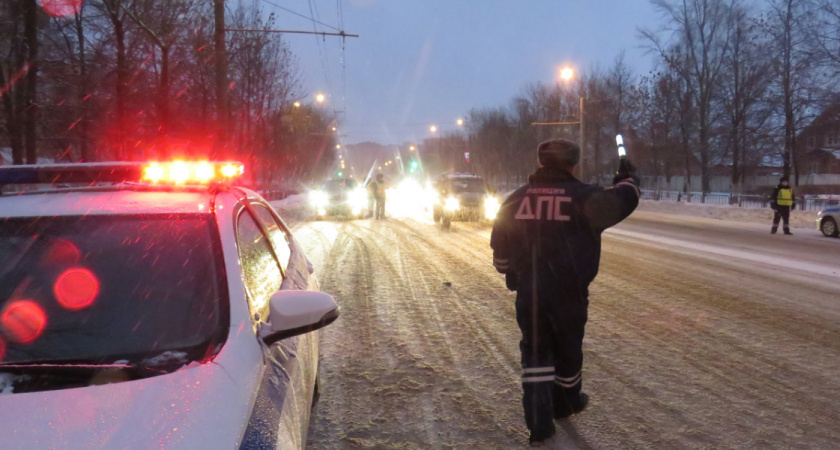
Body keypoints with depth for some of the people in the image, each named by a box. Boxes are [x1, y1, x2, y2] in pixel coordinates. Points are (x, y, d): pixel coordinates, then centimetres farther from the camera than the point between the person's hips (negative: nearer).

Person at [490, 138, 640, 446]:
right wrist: (628, 179, 17)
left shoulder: (517, 199, 4)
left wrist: (511, 275, 24)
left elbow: (500, 246, 9)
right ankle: (566, 403, 41)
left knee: (535, 352, 8)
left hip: (528, 291, 2)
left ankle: (539, 424, 3)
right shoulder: (582, 196, -7)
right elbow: (621, 202, -4)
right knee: (567, 349, 18)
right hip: (568, 292, -2)